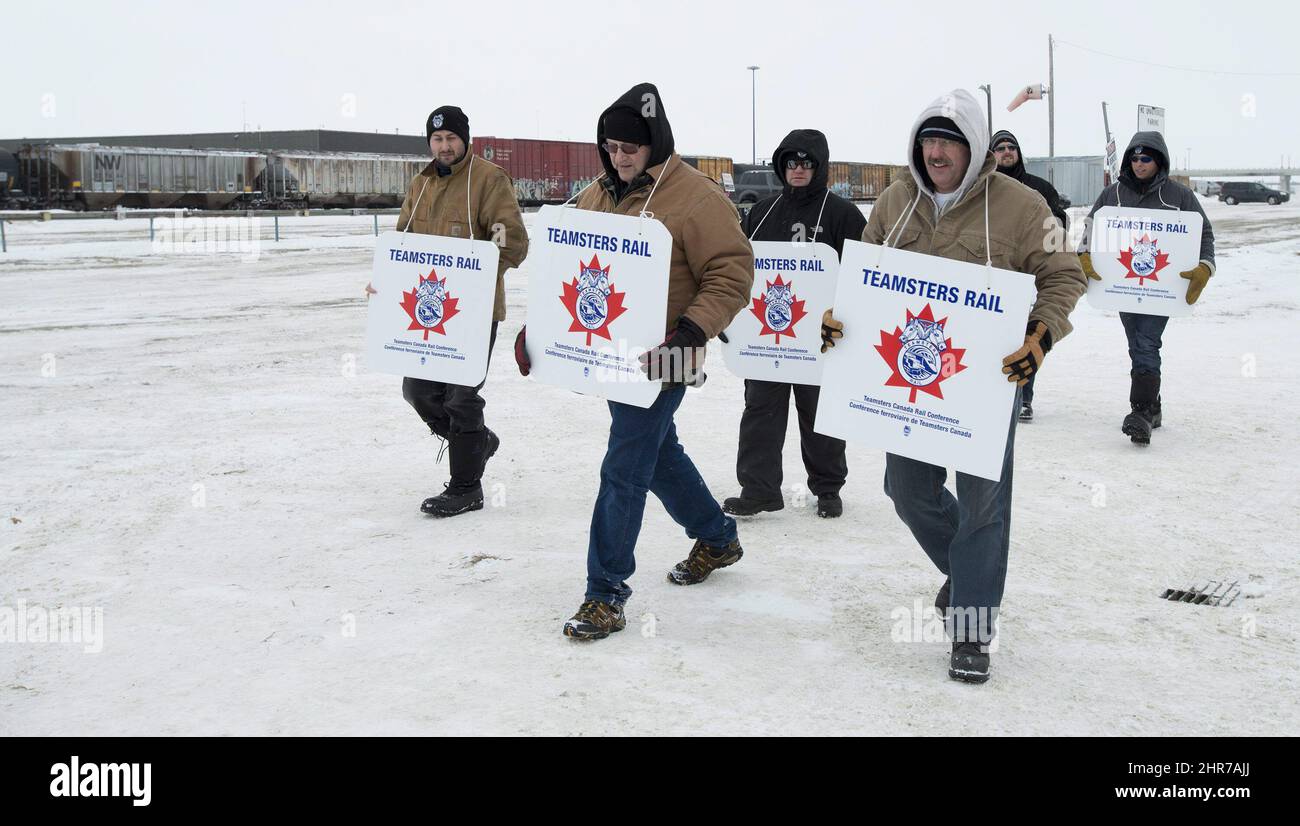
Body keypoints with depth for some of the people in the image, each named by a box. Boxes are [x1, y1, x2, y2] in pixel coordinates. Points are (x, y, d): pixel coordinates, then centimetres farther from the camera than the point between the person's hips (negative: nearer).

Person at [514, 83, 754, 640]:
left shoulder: (695, 197, -14)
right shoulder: (596, 197, 9)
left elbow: (733, 271, -15)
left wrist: (695, 329, -26)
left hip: (659, 358, -8)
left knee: (623, 472, -7)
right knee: (659, 453, 21)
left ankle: (605, 595, 3)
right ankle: (716, 539, 43)